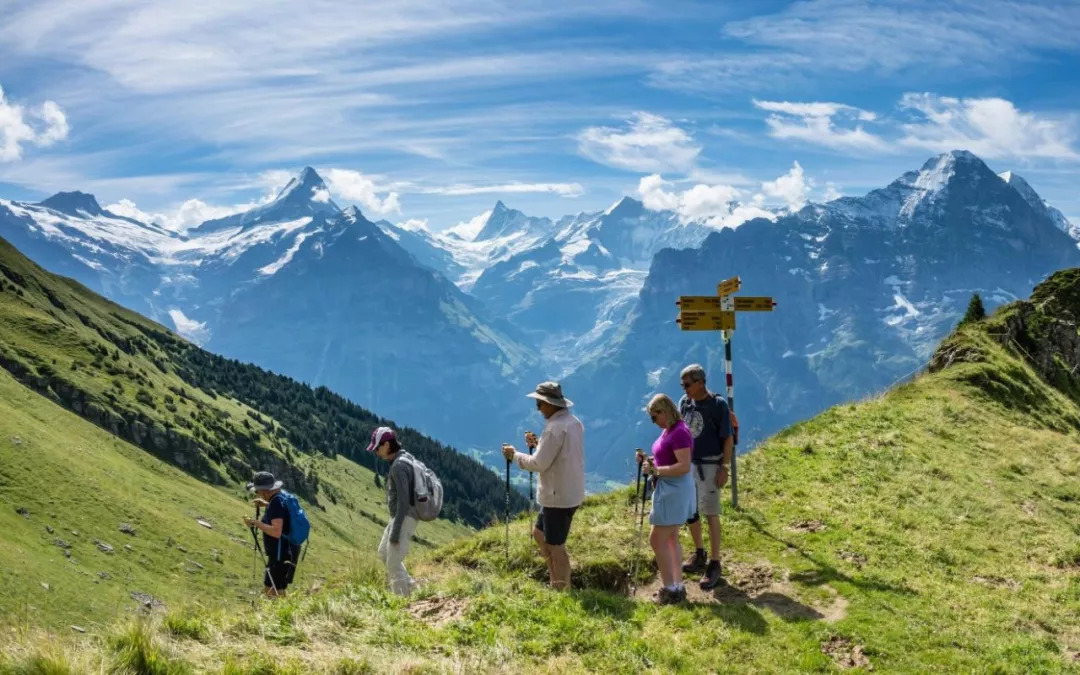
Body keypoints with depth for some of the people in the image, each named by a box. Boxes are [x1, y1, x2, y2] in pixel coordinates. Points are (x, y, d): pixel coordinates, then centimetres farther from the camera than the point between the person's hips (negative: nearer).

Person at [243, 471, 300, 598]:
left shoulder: (276, 503, -21)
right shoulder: (282, 496, 8)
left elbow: (276, 532, -29)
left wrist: (256, 523, -23)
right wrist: (266, 504, 19)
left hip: (281, 554, -10)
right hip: (286, 551, 10)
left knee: (272, 592, -9)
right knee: (273, 589, 19)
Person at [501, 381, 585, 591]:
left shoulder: (555, 427, -22)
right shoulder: (574, 422, 8)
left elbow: (539, 463, -21)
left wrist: (514, 455, -7)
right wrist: (539, 444, 12)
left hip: (558, 497, -10)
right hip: (569, 493, 10)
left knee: (556, 546, 1)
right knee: (539, 533, 22)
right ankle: (557, 582, 26)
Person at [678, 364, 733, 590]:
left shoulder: (718, 404, -14)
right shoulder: (684, 402, 2)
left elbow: (728, 438, -11)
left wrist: (724, 467, -15)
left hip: (709, 465, -6)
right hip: (688, 463, 6)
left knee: (710, 513, -5)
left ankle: (715, 564, 1)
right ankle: (699, 554, 32)